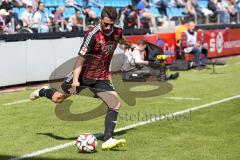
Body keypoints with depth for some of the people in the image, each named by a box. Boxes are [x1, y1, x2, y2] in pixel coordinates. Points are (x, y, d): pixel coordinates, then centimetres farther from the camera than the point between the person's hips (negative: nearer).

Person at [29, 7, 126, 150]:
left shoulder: (118, 31, -9)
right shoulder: (93, 35, -26)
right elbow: (81, 58, -29)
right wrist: (75, 80, -37)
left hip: (101, 79, 4)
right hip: (83, 75, -4)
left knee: (116, 104, -15)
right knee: (57, 98, 10)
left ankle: (108, 141, -11)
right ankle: (44, 92, 47)